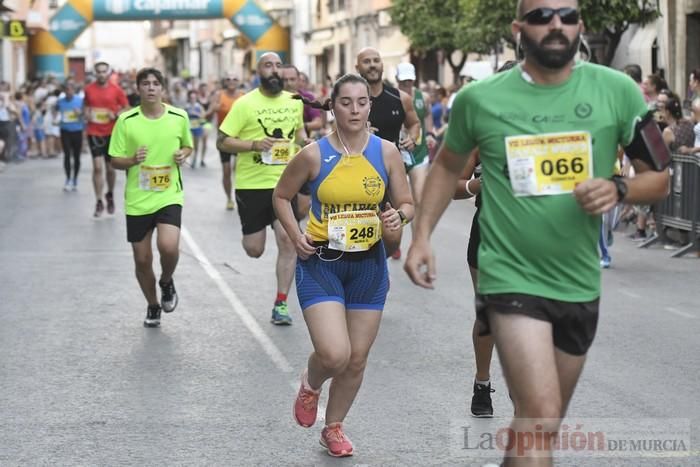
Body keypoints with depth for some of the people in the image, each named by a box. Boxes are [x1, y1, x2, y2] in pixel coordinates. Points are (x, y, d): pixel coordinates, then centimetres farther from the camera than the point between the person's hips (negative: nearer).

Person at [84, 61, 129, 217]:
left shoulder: (116, 90, -2)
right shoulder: (89, 89, 3)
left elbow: (126, 109, 4)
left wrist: (116, 114, -15)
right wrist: (87, 114, -2)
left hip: (112, 133, 0)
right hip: (94, 132, 0)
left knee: (110, 168, 10)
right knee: (97, 167, -10)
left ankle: (110, 194, 36)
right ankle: (99, 202, -5)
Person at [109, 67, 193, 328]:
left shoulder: (179, 117, -1)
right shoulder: (126, 121, -5)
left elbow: (187, 146, 17)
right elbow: (115, 160, 0)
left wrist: (183, 155, -6)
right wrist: (133, 160, -21)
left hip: (169, 196, -1)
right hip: (137, 199, 1)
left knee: (169, 246, -23)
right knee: (142, 260, 6)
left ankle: (167, 282, 11)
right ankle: (153, 307, 32)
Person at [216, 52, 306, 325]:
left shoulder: (295, 102, 7)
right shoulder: (245, 104, -7)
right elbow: (222, 142, -9)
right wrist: (254, 144, -21)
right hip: (252, 184, -2)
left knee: (288, 239, -11)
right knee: (254, 251, 4)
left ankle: (281, 303, 0)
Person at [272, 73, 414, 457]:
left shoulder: (386, 152, -4)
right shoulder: (313, 155, -9)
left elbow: (407, 205, 5)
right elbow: (281, 196, 6)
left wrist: (399, 216, -18)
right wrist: (295, 235, -8)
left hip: (369, 264, 3)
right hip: (321, 263, -3)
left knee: (357, 359, 10)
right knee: (334, 354, -17)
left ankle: (334, 428, 33)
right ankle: (311, 384, 20)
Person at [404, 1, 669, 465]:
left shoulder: (618, 91, -5)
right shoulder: (479, 98, -6)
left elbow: (660, 177, 2)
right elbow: (448, 166, 12)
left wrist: (619, 189, -19)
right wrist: (422, 236, 3)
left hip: (580, 284, 4)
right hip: (512, 278, -3)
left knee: (543, 423, 21)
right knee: (540, 419, -19)